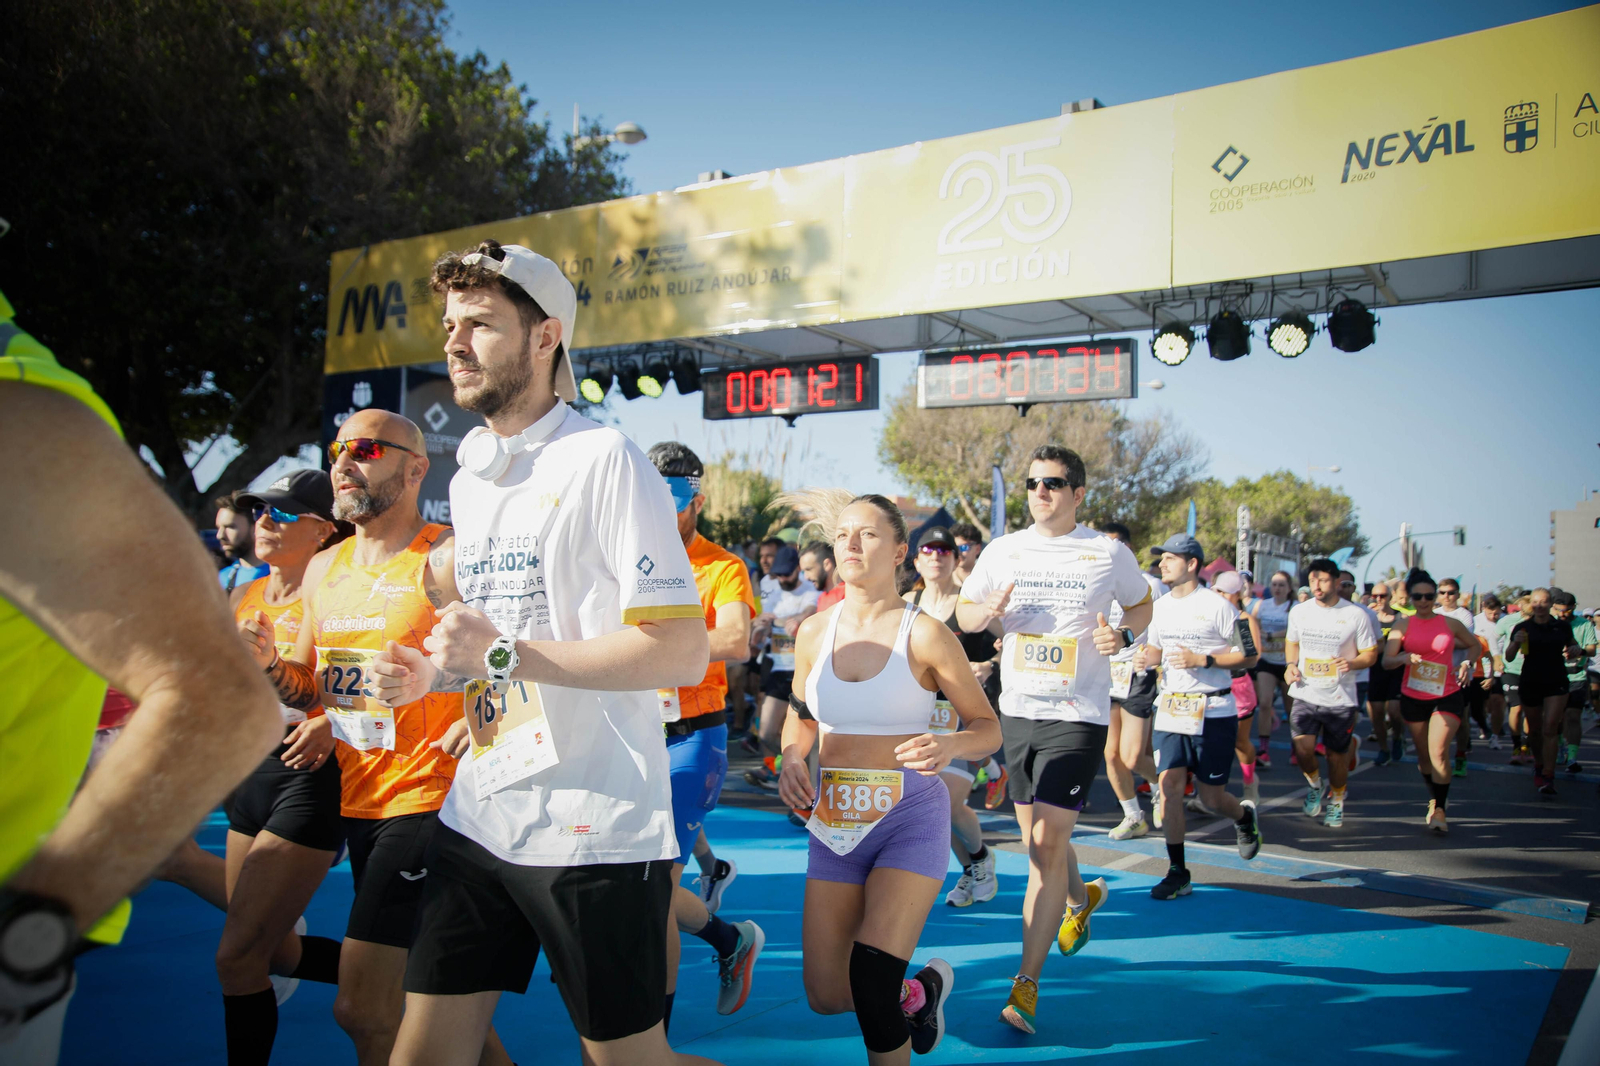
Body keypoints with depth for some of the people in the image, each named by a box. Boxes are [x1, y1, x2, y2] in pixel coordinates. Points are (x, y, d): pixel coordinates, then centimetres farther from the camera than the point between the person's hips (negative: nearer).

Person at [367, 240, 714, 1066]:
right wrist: (432, 673, 6)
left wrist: (504, 655, -21)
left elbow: (684, 654, -19)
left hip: (593, 828, -7)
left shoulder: (603, 459, -11)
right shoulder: (467, 481, 14)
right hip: (476, 814, 8)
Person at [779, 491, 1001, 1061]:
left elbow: (987, 727, -4)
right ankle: (917, 990, 38)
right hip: (835, 822, 5)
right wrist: (791, 760, -4)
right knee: (826, 995, 6)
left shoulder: (925, 635, -9)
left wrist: (949, 745, -26)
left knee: (871, 974, -16)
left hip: (910, 816, -4)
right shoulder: (814, 632, 2)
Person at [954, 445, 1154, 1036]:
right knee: (1037, 839, 16)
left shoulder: (1109, 554, -2)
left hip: (1078, 716, -4)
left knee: (1047, 843, -10)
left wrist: (1122, 633, -7)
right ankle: (1081, 898, 50)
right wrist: (989, 611, -9)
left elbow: (1141, 604, 14)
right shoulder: (1003, 550, 4)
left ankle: (1025, 985, -2)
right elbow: (963, 611, 14)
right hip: (1016, 710, 4)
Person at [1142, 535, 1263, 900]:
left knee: (1211, 797, 2)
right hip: (1170, 707, 5)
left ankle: (1244, 817, 38)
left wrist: (1202, 660, -18)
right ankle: (1177, 872, 5)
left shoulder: (1217, 605, -9)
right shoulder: (1161, 606, 9)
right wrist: (1147, 657, -1)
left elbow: (1249, 655, -8)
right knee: (1169, 785, -4)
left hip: (1213, 712, -5)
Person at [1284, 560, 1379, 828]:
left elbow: (1370, 654, -1)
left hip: (1341, 698, -1)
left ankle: (1336, 800, 33)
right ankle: (1314, 783, 18)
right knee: (1302, 749, -14)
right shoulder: (1299, 611, 3)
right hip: (1306, 694, 2)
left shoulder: (1356, 614, -6)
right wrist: (1291, 664, 0)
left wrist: (1352, 663, -21)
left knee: (1337, 755, 7)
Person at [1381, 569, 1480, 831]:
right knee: (1423, 753, 12)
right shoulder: (1403, 624, -1)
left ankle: (1439, 810, -10)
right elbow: (1387, 660, -10)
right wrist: (1404, 658, -31)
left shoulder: (1451, 624, 2)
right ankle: (1434, 796, 36)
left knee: (1438, 751, -15)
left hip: (1447, 696, -1)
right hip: (1413, 698, 1)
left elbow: (1476, 645, 20)